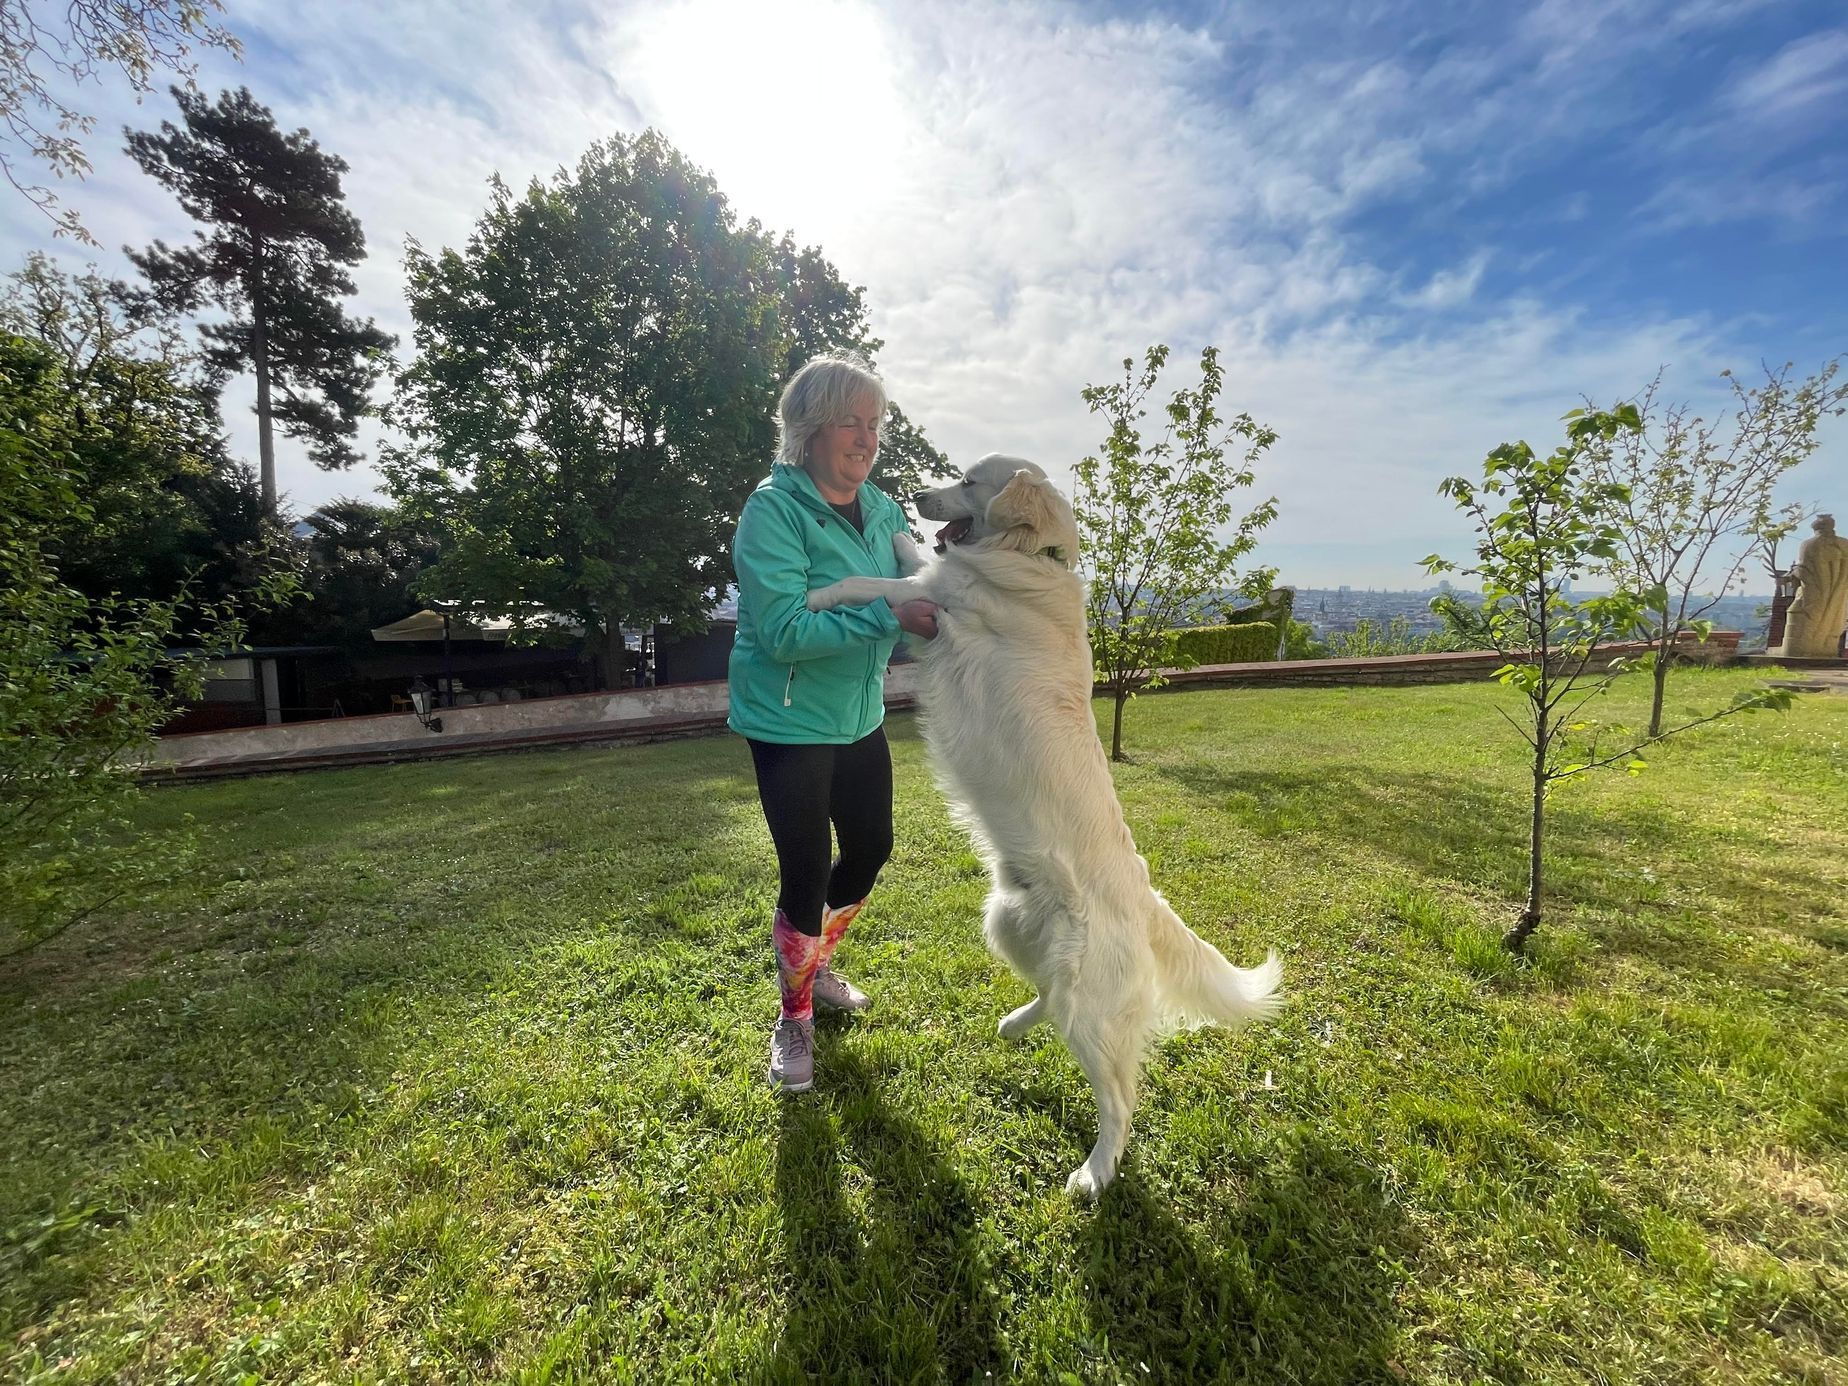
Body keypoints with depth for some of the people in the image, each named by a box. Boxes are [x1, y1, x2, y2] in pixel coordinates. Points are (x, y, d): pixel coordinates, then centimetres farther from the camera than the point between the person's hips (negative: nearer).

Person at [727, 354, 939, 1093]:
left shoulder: (882, 509, 3)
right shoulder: (774, 509, -17)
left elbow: (910, 603, 8)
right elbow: (785, 631, -26)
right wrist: (889, 616, -30)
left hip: (859, 718, 7)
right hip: (790, 724, -7)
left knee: (870, 849, 17)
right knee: (806, 871, 1)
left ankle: (817, 964, 45)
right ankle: (795, 1019, 27)